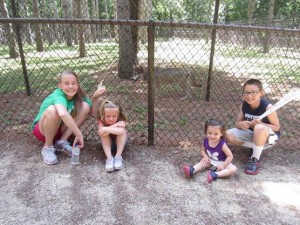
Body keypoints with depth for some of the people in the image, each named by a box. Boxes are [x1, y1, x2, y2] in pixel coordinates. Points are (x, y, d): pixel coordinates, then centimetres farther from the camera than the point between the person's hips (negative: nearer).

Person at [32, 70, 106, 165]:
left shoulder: (78, 95, -10)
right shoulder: (58, 95, -30)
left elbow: (92, 112, -7)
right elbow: (63, 113, -52)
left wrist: (95, 97, -22)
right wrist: (79, 134, -48)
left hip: (59, 129, 6)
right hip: (42, 129, -5)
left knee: (85, 106, -14)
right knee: (53, 110, -38)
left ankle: (61, 142, -7)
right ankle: (48, 147, -13)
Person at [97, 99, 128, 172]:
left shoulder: (121, 121, -26)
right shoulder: (101, 121, -22)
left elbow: (120, 131, -48)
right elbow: (100, 132, -42)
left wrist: (106, 129, -43)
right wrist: (115, 125, -38)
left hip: (120, 143, -1)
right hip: (107, 144, 1)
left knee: (123, 130, -30)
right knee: (103, 133, -29)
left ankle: (118, 157, -29)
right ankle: (109, 158, -33)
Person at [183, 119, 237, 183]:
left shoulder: (222, 144, -27)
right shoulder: (206, 141, -14)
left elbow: (230, 156, -21)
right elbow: (202, 150, 5)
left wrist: (223, 166, -25)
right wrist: (205, 156, -14)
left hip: (220, 163, -4)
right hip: (210, 161, 4)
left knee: (233, 169, -25)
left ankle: (215, 175, -39)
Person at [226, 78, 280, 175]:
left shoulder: (267, 107, -25)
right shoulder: (244, 105, -11)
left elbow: (277, 127, -16)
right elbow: (237, 122, -4)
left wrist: (261, 124, -34)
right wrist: (240, 124, -29)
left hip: (267, 136, -5)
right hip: (251, 133, 5)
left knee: (259, 128, -40)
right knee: (228, 135, -17)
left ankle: (255, 159, -18)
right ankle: (258, 148, -2)